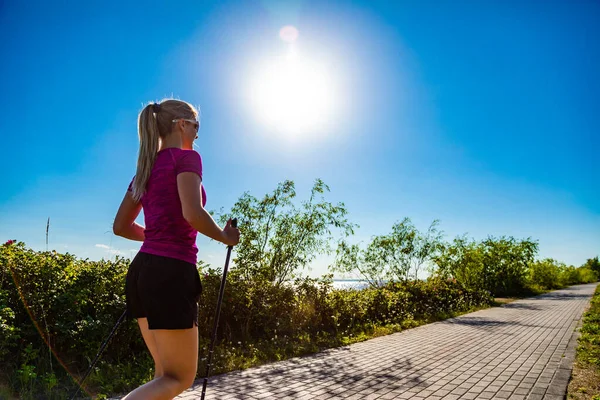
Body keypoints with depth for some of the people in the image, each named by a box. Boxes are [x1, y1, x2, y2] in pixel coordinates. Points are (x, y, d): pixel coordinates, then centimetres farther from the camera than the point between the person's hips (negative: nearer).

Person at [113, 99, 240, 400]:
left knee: (166, 373, 18)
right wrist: (225, 237, -5)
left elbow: (120, 226, 17)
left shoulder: (146, 167, 16)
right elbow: (193, 214, -22)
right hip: (170, 272, -8)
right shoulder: (186, 157, -6)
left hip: (142, 270, 8)